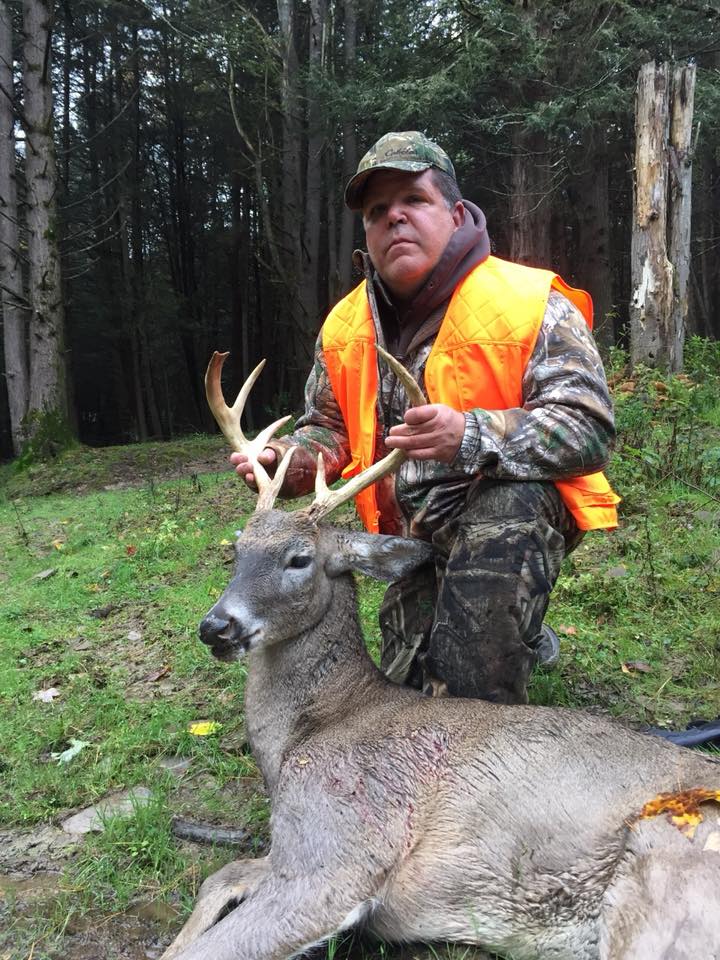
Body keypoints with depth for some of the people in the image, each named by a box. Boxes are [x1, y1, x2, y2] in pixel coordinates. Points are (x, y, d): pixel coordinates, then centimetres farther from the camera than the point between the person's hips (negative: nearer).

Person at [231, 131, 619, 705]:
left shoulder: (533, 305, -17)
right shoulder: (346, 327, 1)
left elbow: (590, 429, -24)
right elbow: (329, 428, 13)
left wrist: (470, 438, -40)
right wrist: (290, 462, -11)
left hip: (518, 511, -5)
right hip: (418, 537, 6)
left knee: (505, 505, -40)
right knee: (404, 689, 5)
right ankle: (519, 634, 34)